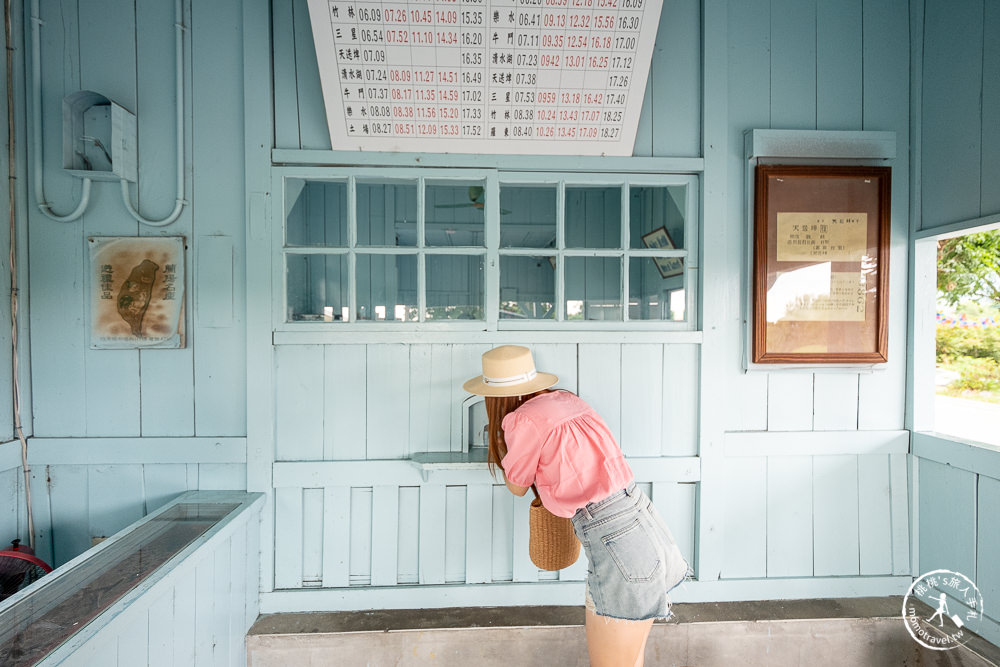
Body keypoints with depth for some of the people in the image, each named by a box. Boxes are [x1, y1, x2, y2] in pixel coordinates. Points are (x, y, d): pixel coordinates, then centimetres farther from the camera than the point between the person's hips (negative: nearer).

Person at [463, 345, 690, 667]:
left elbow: (517, 487, 4)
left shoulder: (524, 420, -15)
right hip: (646, 529, 8)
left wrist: (498, 444, 20)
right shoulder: (566, 398, 6)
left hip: (618, 547, -8)